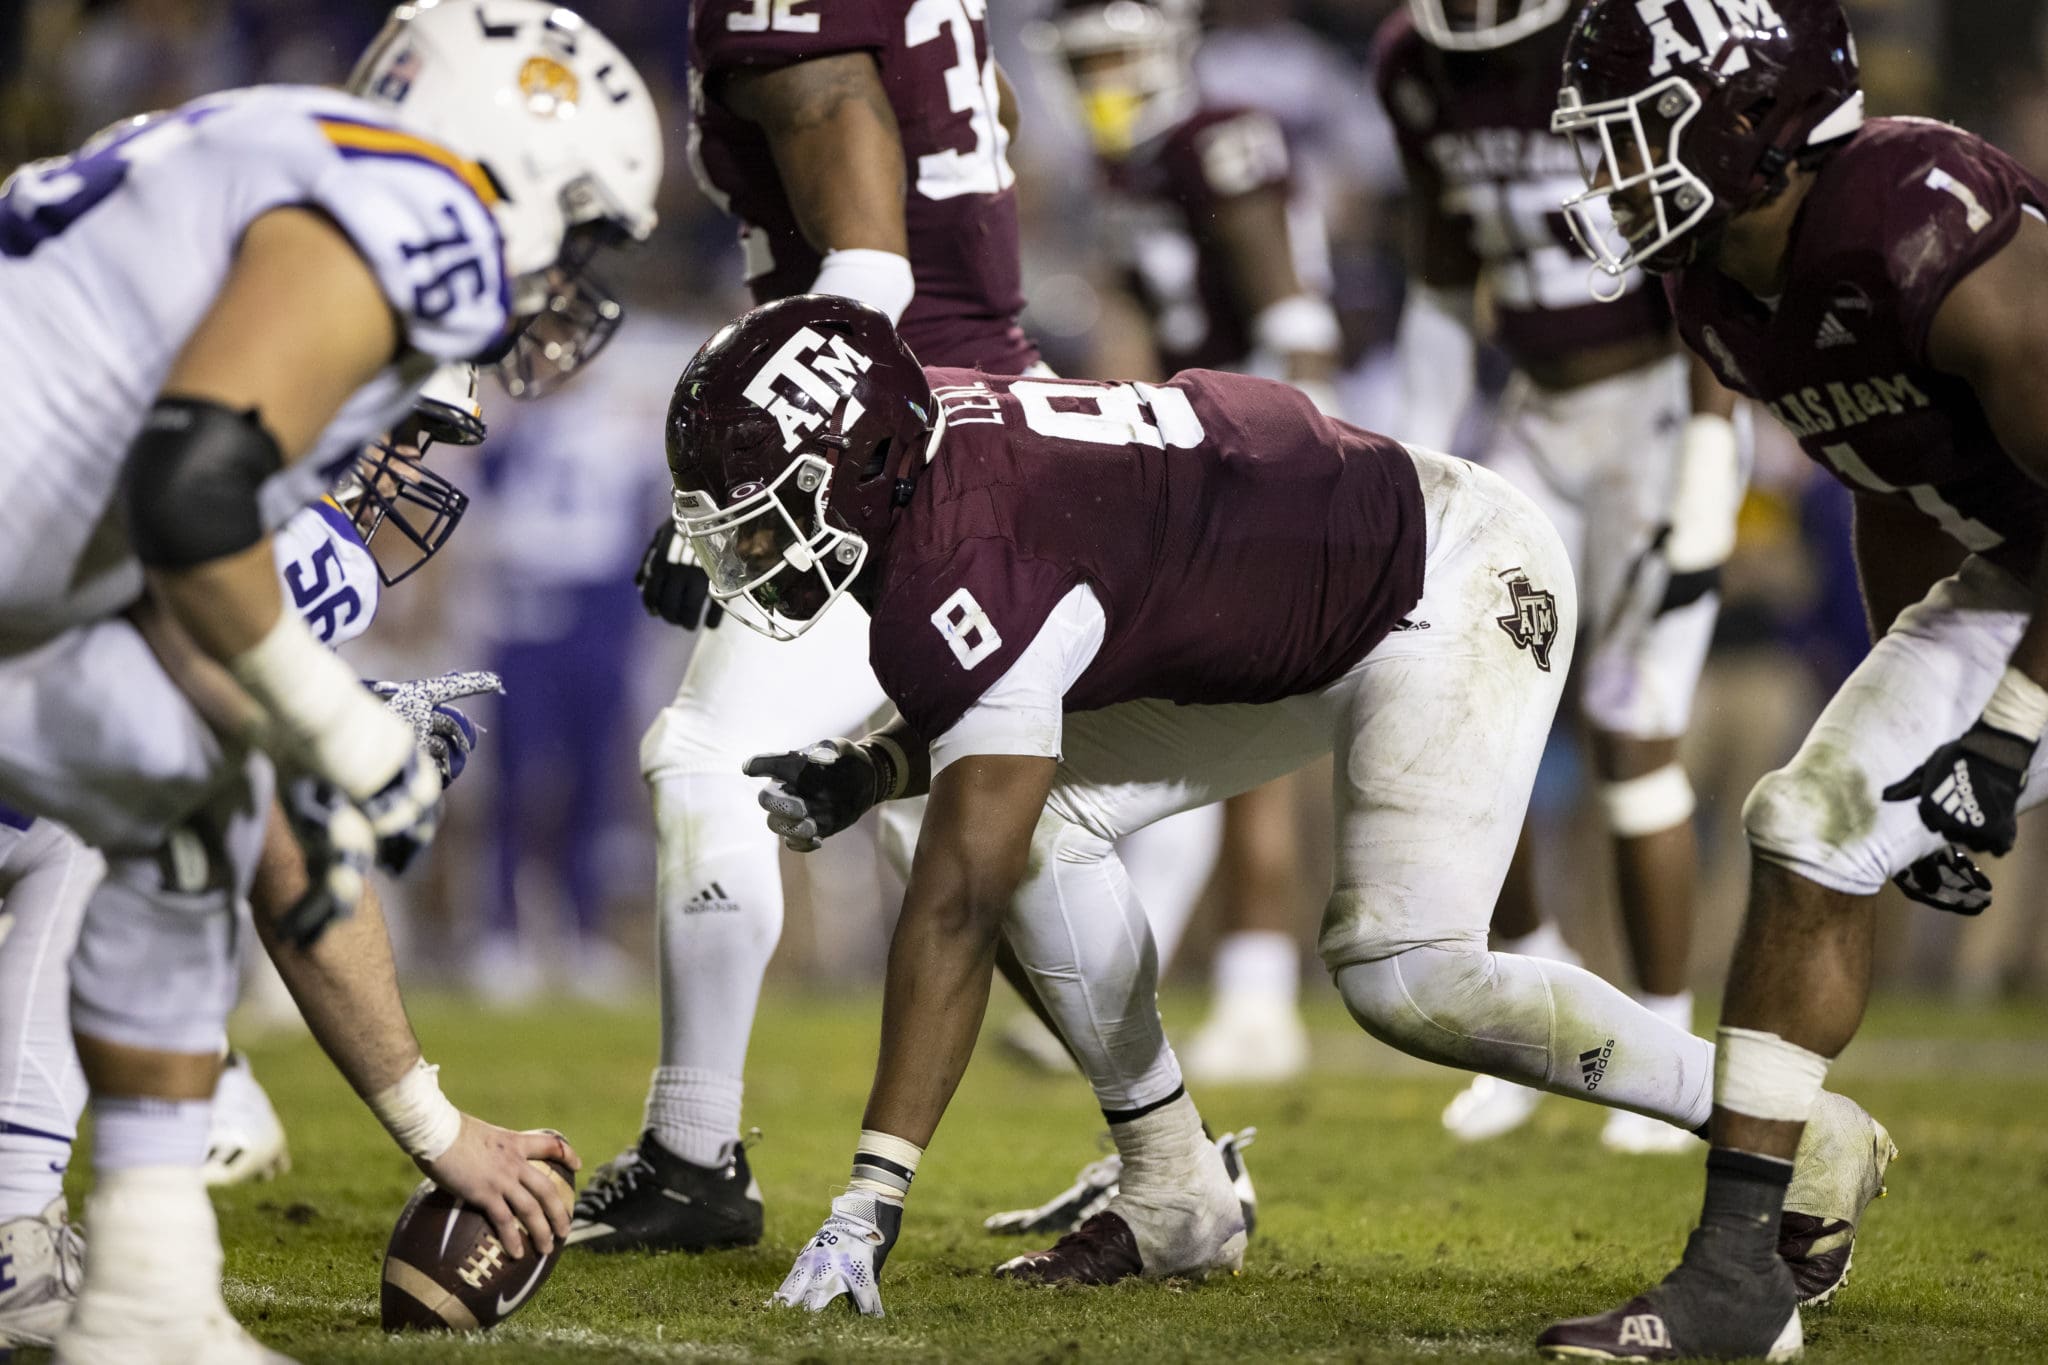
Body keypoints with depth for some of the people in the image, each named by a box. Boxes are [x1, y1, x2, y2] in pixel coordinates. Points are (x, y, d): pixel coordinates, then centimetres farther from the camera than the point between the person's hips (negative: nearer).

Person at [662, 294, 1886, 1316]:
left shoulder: (962, 576, -32)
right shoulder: (912, 438, -5)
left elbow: (958, 907, -35)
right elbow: (1010, 702, 12)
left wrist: (870, 1199, -36)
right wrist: (871, 774, -7)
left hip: (1460, 581, -10)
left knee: (1404, 975, -22)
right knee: (1049, 822, 0)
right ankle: (1176, 1202, 9)